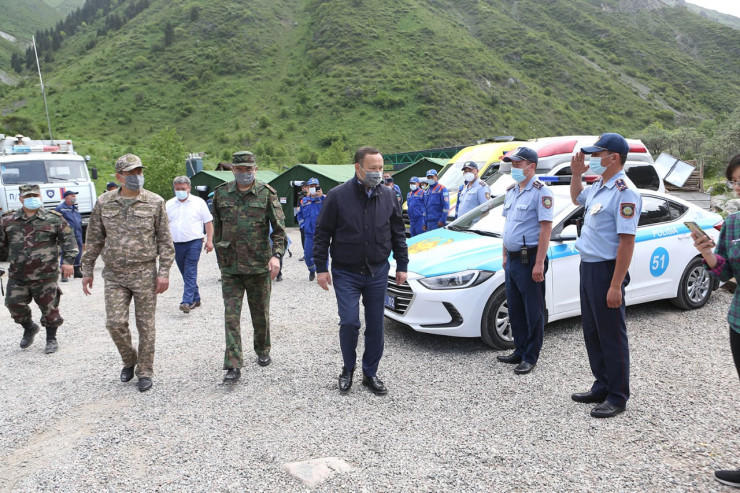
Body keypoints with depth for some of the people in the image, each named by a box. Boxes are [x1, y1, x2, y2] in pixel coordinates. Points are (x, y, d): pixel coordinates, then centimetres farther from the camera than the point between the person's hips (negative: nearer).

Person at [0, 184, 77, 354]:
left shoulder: (53, 219, 0)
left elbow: (68, 238, -2)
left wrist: (68, 260, -12)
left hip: (45, 276, -3)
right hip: (17, 276, 3)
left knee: (49, 308, 4)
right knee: (14, 304, 5)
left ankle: (51, 338, 23)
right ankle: (29, 328, 34)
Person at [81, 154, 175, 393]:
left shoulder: (155, 202, -2)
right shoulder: (104, 203, 4)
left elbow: (165, 240, 0)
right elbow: (93, 240, 11)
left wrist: (164, 272, -6)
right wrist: (87, 271, 10)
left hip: (145, 274, -2)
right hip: (114, 275, 2)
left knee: (145, 325, 5)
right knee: (115, 322, -2)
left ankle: (145, 372, 19)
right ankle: (129, 360, 25)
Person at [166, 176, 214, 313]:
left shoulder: (199, 202, 2)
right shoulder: (169, 204, 12)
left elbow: (208, 222, 3)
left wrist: (209, 240, -5)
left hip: (194, 242, -4)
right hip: (176, 244, 5)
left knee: (190, 272, -12)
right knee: (186, 274, 10)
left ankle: (187, 302, -17)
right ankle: (195, 299, 22)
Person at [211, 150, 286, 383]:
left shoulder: (267, 193, -2)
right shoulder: (221, 193, 5)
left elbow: (279, 228, -5)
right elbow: (217, 227, 15)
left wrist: (276, 254, -19)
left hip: (260, 266, -1)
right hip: (230, 267, 2)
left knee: (261, 313, 12)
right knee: (231, 316, -4)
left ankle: (263, 350, 35)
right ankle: (233, 366, 0)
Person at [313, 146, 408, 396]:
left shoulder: (388, 196, 3)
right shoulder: (338, 195, -8)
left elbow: (398, 233, 12)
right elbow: (322, 234, -3)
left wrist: (402, 265, 9)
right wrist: (321, 268, -6)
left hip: (378, 273, 3)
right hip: (346, 273, -3)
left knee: (375, 325, 7)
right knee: (349, 322, -10)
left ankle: (370, 373, 24)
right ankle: (348, 368, 16)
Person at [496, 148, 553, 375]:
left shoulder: (541, 192, -11)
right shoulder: (511, 191, 14)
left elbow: (546, 228, -17)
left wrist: (539, 263, -22)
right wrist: (505, 255, 17)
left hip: (530, 259, -8)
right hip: (512, 259, 9)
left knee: (533, 311, 2)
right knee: (515, 309, 16)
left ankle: (530, 357, 12)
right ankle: (520, 351, 28)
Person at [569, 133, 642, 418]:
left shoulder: (624, 193, -17)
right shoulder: (598, 188, 11)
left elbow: (627, 242, -22)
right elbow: (577, 199, 34)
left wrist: (615, 286, -24)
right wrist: (576, 174, 16)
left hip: (606, 270, -9)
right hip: (588, 267, 9)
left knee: (612, 336, 1)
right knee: (592, 333, 16)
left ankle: (617, 398, 14)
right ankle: (602, 387, 29)